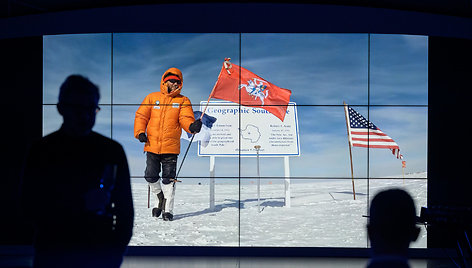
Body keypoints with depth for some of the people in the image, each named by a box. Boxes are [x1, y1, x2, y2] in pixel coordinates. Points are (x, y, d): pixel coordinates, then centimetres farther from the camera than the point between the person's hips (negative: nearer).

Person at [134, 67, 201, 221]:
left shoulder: (183, 101, 8)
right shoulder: (152, 98, 11)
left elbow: (186, 119, -4)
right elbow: (141, 116, 9)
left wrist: (192, 126, -27)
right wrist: (140, 132, -7)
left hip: (171, 147, -1)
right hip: (152, 145, 2)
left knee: (168, 179, -2)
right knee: (151, 176, 2)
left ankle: (168, 209, 6)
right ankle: (160, 197, 28)